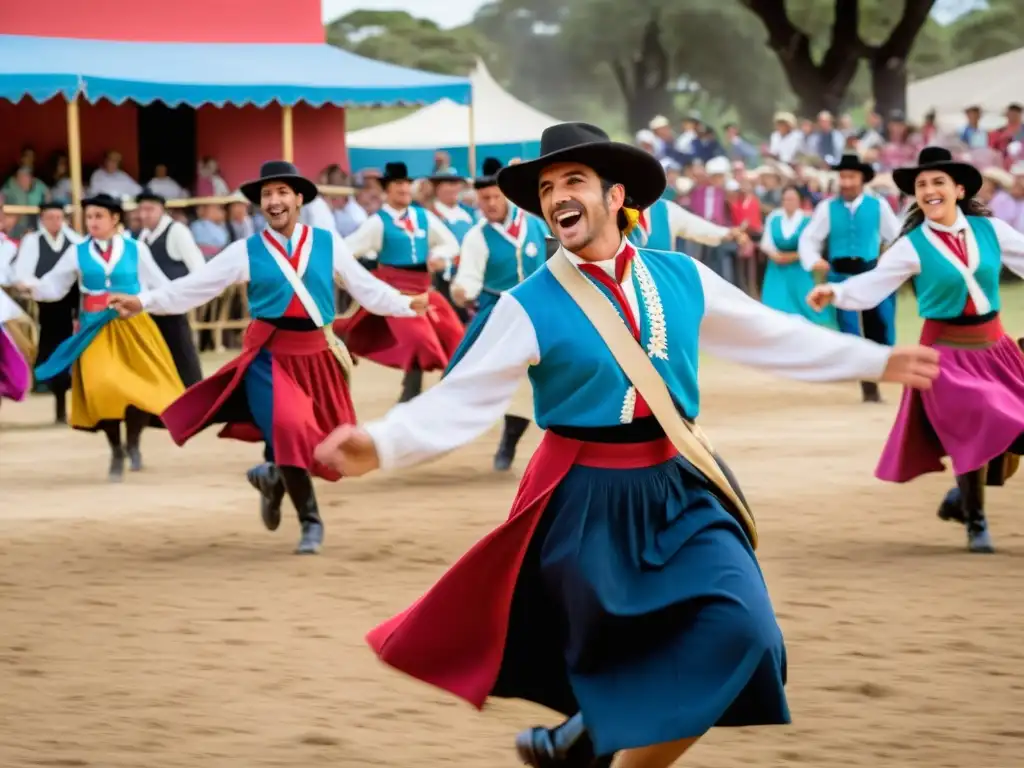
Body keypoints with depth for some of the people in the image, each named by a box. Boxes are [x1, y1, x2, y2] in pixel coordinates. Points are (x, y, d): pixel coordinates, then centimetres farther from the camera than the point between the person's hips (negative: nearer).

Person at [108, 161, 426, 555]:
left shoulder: (328, 243, 5)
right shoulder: (246, 251, 2)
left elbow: (366, 287, 6)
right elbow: (194, 286, 1)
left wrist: (406, 305, -8)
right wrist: (143, 302, -6)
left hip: (317, 356, 2)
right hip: (270, 357, -2)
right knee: (288, 430, -21)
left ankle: (273, 477, 37)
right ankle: (310, 522, -3)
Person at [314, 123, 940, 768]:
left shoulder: (681, 278, 3)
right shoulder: (530, 305, -8)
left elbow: (773, 334, 14)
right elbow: (462, 399, -13)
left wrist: (878, 361, 17)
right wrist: (381, 445, -30)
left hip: (681, 491, 3)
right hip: (589, 502, -3)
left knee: (741, 629, -12)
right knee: (612, 655, 6)